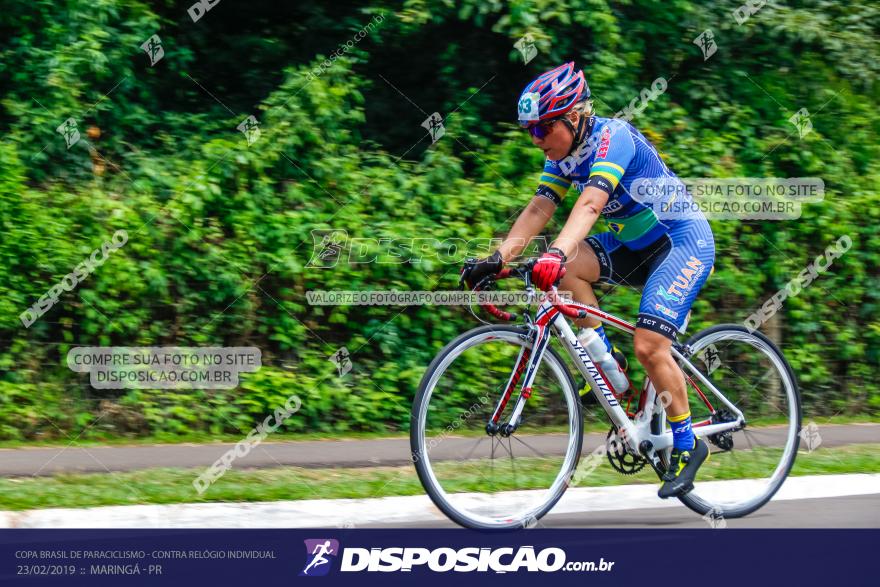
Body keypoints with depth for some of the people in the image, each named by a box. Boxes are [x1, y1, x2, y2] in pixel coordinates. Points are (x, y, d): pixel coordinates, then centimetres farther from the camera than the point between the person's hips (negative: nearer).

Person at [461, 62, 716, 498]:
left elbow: (591, 204, -39)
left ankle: (687, 446, -2)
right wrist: (497, 259, -20)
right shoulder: (564, 154, 1)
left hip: (684, 241, -8)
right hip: (635, 245, 8)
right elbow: (538, 209, -7)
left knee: (649, 346, -20)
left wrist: (556, 255, -53)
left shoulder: (613, 137, -24)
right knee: (567, 266, -17)